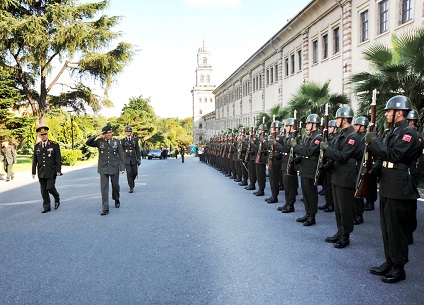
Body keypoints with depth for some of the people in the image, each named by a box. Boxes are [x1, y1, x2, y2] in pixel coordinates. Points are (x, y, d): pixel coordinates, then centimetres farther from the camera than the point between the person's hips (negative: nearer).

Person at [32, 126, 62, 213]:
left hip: (51, 172, -4)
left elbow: (58, 159, -4)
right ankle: (46, 207, 16)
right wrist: (33, 172, 7)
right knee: (43, 190, 6)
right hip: (41, 172, 4)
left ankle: (57, 198, 18)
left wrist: (58, 170, -9)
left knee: (50, 187, -11)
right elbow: (34, 160, 10)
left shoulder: (54, 145, -3)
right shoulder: (36, 146, 7)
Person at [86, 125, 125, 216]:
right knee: (104, 188, -5)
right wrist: (96, 136, -21)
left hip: (114, 168, 0)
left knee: (115, 186, 13)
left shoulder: (117, 142, -1)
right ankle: (105, 209, -2)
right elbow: (88, 143, -8)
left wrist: (122, 168, -5)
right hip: (103, 168, 0)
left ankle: (116, 200, 42)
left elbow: (121, 155, 0)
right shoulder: (99, 141, 1)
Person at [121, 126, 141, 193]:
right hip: (126, 158, -1)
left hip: (133, 158, 1)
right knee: (129, 173, -10)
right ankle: (131, 187, -4)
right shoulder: (123, 140, 5)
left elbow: (137, 150, 6)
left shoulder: (135, 139, 7)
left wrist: (139, 159, 2)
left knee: (135, 172, 3)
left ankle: (132, 181, 36)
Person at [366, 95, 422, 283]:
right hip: (386, 187, 9)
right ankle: (389, 262, 27)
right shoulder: (392, 132, 15)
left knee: (396, 229, 0)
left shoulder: (409, 133, -12)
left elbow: (394, 155, -25)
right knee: (387, 227, 15)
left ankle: (399, 268, 12)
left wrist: (374, 140, -20)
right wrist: (372, 169, 3)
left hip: (399, 189, -9)